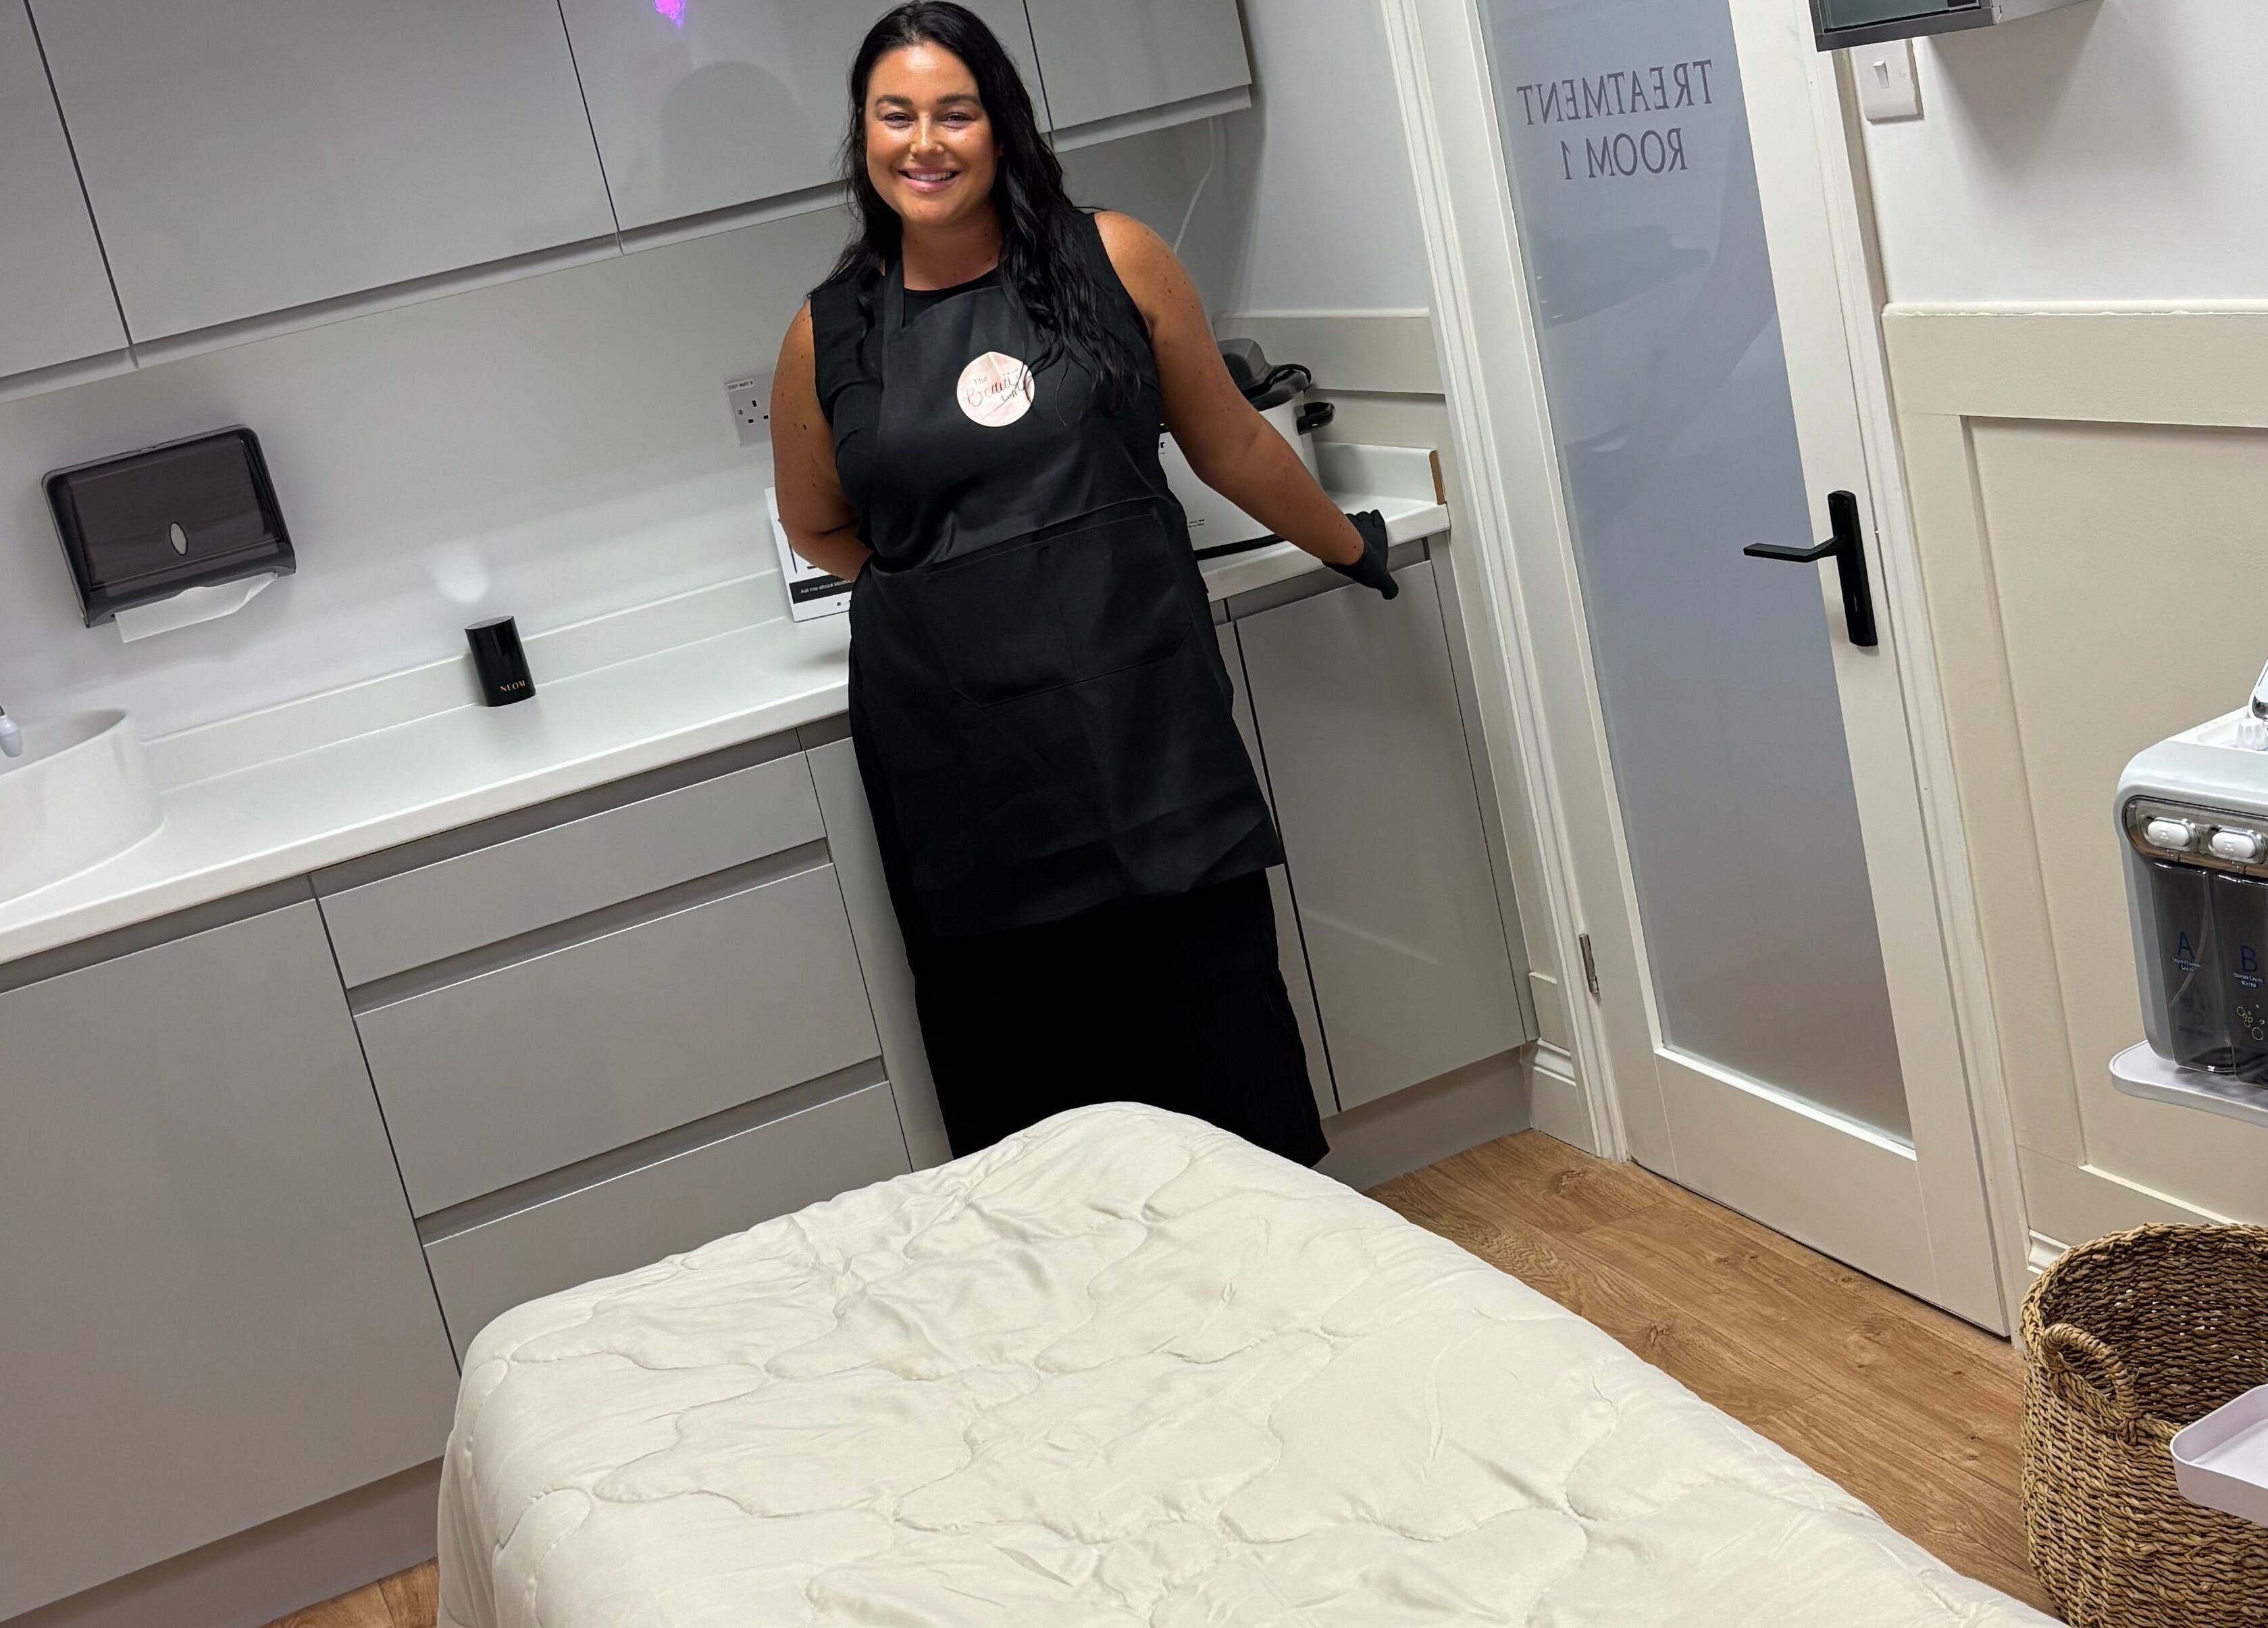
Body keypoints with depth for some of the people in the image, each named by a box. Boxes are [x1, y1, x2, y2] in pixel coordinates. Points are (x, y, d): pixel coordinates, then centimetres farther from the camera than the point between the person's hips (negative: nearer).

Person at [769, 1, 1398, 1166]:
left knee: (1225, 1048, 3)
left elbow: (1230, 444, 14)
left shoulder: (1114, 262, 2)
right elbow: (820, 528, 19)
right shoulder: (828, 335, 4)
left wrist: (1352, 548, 23)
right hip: (961, 753, 1)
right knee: (1026, 1090, 3)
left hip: (1142, 712, 0)